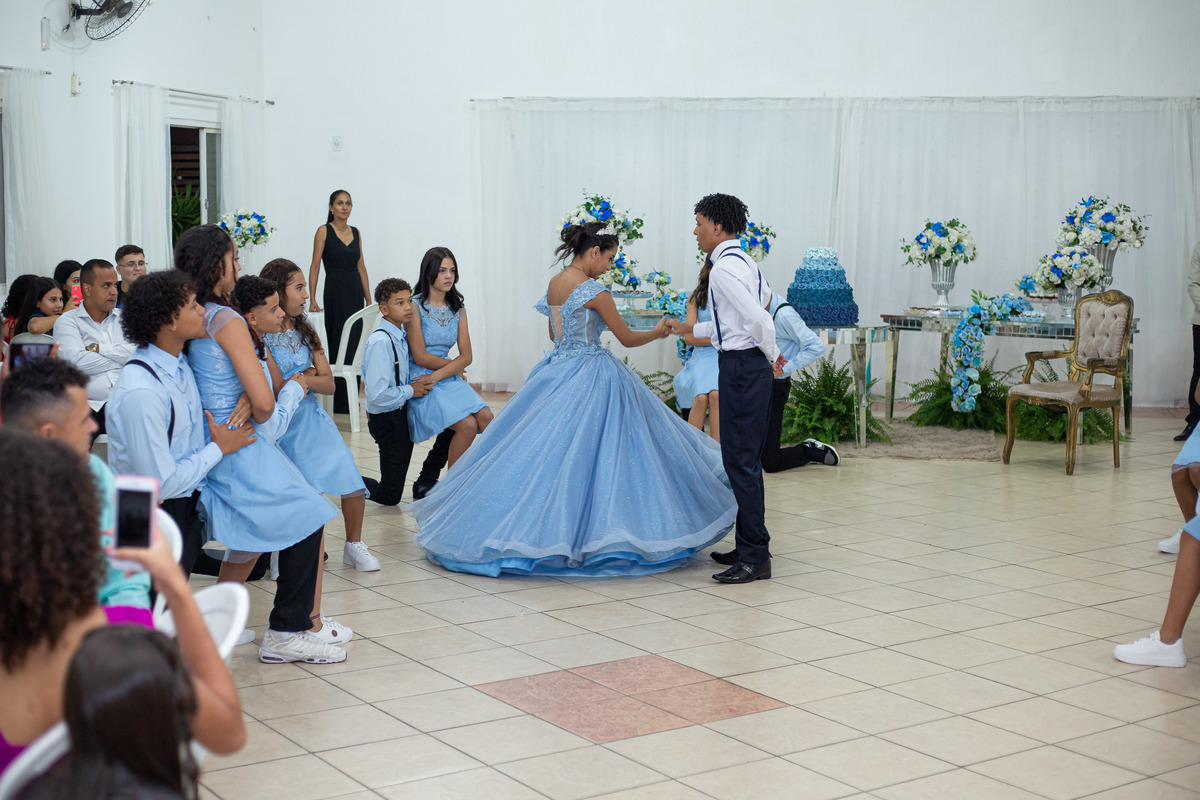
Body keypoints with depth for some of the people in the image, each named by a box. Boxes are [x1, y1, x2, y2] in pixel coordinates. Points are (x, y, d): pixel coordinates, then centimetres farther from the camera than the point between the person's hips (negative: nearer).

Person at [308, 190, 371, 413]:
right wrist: (312, 298, -12)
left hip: (356, 291, 5)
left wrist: (369, 299, 11)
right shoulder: (324, 231, -3)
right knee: (338, 344, -4)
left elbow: (361, 267, 14)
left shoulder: (356, 233, 11)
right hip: (335, 290, -5)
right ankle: (339, 403, 1)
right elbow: (315, 265, -6)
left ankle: (350, 399, 12)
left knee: (355, 344, 4)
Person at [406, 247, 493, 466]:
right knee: (467, 425, -24)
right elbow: (420, 357, -10)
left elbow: (466, 356, 4)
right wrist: (454, 366, 0)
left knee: (485, 416, -21)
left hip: (449, 380, 5)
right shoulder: (415, 306, -5)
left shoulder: (457, 310, 12)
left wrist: (436, 376, -11)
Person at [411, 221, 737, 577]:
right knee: (591, 452, -3)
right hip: (592, 380, -8)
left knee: (545, 449, 10)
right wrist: (658, 332, 12)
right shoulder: (595, 292, -15)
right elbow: (628, 338, -6)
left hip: (557, 373, 8)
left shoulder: (554, 284, 8)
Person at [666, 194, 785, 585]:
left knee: (740, 461, -7)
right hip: (749, 365, 10)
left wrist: (771, 354, -7)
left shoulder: (724, 269, -16)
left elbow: (760, 320, -25)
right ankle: (750, 547, 24)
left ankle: (755, 558, -4)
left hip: (741, 368, -10)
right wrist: (693, 329, 31)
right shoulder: (744, 262, 15)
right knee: (746, 460, 16)